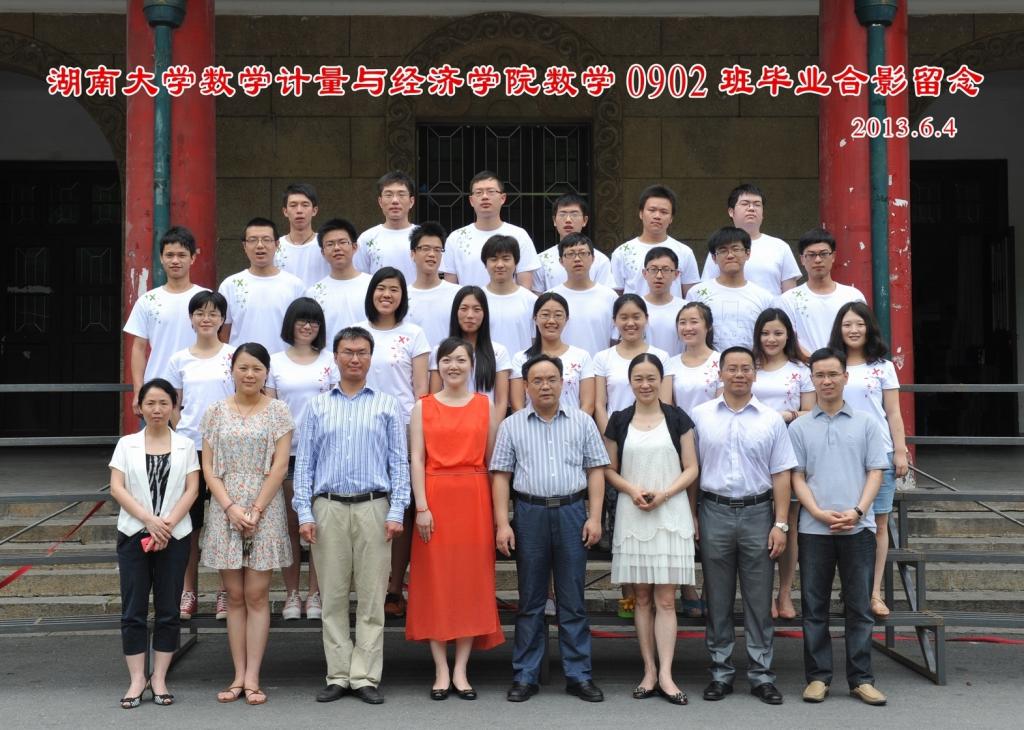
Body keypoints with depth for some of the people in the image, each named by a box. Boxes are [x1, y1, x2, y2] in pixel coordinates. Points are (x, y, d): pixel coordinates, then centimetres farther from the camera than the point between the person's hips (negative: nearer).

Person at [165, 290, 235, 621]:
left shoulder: (234, 356, 1)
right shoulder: (179, 360, 7)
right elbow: (175, 408, 11)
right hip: (189, 446, 2)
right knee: (189, 521, 5)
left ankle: (225, 592, 11)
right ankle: (189, 592, 14)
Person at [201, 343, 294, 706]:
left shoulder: (278, 411, 2)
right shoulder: (216, 412, 7)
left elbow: (279, 466, -4)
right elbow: (208, 467, 4)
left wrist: (255, 511, -10)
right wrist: (231, 507, -9)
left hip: (265, 510, -2)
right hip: (225, 510, 2)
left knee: (257, 595, -1)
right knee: (234, 596, 6)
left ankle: (252, 678, 3)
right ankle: (238, 676, 11)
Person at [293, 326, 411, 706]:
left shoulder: (388, 405, 8)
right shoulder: (318, 406, 11)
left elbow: (399, 462, 4)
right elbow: (304, 462, 8)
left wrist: (396, 512, -5)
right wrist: (304, 513, -1)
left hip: (373, 507, -1)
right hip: (328, 508, 1)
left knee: (372, 597, 0)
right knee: (333, 596, 4)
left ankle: (365, 677, 7)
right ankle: (338, 675, 12)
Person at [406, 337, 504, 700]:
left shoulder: (485, 405, 8)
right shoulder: (423, 406, 5)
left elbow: (491, 459, 6)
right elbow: (417, 459, -1)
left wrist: (496, 508, 0)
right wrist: (422, 506, -9)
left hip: (475, 498, 1)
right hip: (436, 497, -1)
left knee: (472, 579, 2)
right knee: (435, 579, 1)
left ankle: (461, 670, 10)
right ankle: (441, 670, 8)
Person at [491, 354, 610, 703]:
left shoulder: (582, 422, 7)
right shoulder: (512, 425, 6)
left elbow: (595, 470, 5)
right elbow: (500, 476, 4)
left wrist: (594, 517, -3)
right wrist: (502, 523, -4)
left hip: (572, 512, 0)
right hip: (530, 513, 0)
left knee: (573, 599, 5)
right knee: (530, 599, 6)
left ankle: (579, 675, 12)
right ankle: (525, 676, 13)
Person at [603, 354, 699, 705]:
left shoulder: (677, 418, 3)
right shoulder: (619, 421, 7)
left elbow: (691, 469, 2)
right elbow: (609, 469, 8)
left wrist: (664, 494, -13)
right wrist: (632, 490, -11)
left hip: (671, 514, -1)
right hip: (632, 516, 2)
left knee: (665, 599, -3)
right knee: (642, 597, 6)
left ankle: (665, 675, -3)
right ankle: (649, 671, 12)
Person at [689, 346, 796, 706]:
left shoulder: (771, 420, 5)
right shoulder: (700, 415, 4)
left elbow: (781, 475, 4)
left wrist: (781, 524, -3)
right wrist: (691, 517, 0)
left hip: (757, 514, 0)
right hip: (714, 512, 0)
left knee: (759, 599, 4)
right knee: (717, 599, 6)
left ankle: (761, 674, 12)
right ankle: (721, 672, 15)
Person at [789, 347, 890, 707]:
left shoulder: (865, 423, 6)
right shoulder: (799, 427, 7)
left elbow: (875, 472, 4)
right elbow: (797, 476, 4)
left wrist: (857, 511, -11)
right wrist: (820, 513, -11)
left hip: (858, 527, 0)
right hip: (814, 529, 0)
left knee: (859, 605, 4)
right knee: (814, 606, 5)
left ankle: (861, 678, 11)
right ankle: (818, 676, 12)